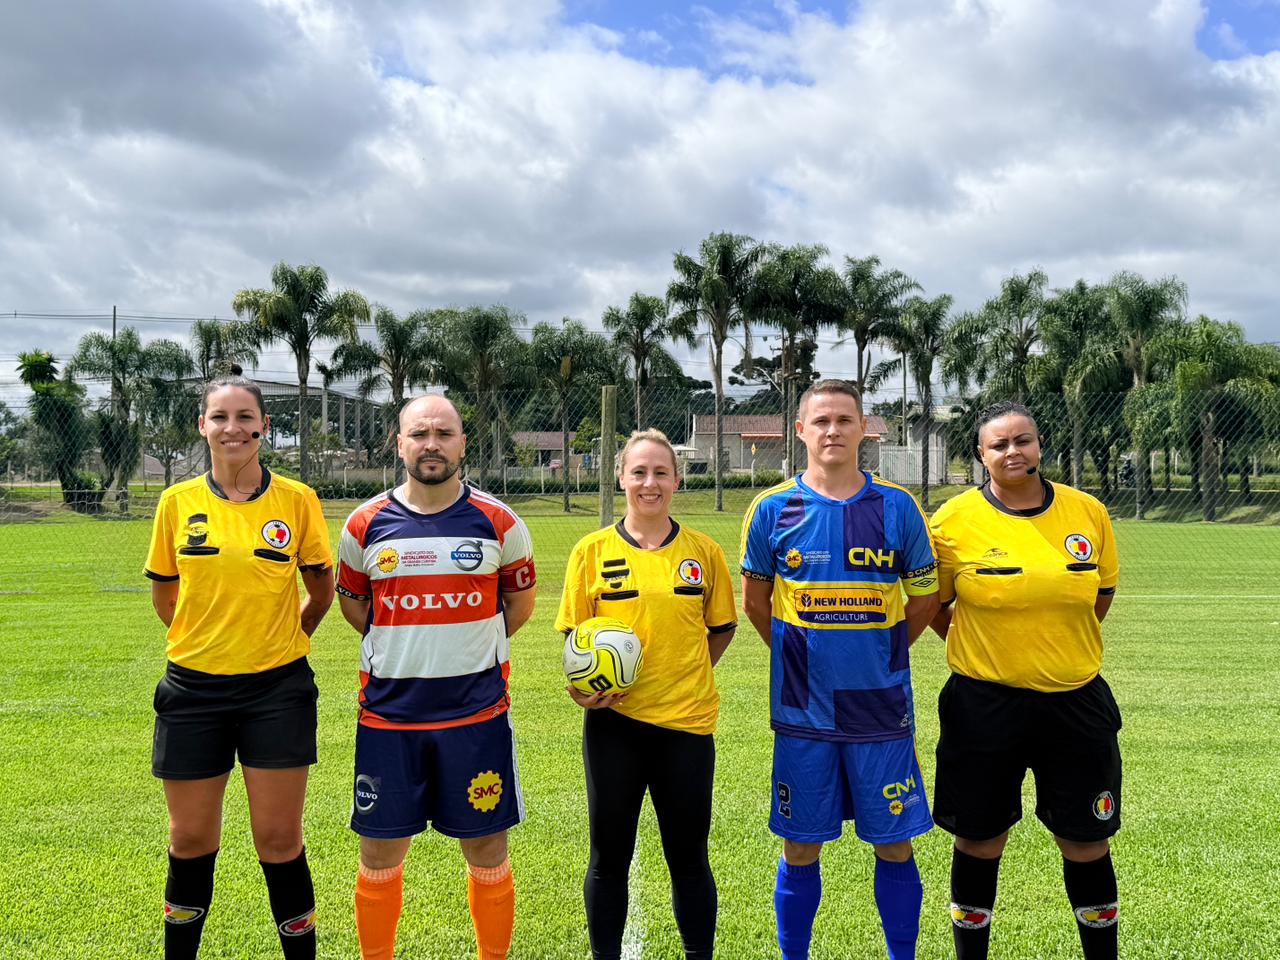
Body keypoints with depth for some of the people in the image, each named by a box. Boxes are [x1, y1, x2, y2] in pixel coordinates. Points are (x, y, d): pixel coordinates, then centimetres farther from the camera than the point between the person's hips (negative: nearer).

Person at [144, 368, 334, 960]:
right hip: (194, 689, 2)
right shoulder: (178, 502, 0)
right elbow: (163, 595, 12)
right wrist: (209, 637, 11)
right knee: (190, 842, 13)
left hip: (277, 689, -2)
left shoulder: (297, 500, -4)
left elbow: (321, 592, 7)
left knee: (279, 842, 4)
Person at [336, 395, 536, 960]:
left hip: (477, 714, -1)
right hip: (387, 715, 1)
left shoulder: (499, 524, -2)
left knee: (487, 852, 8)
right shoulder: (366, 525, 0)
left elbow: (520, 601, 12)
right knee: (379, 854, 10)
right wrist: (406, 647, 11)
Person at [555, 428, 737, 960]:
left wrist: (686, 675, 1)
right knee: (609, 855, 12)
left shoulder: (704, 551, 1)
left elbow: (722, 626, 11)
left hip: (686, 721, 1)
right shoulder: (592, 550, -2)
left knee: (688, 856, 11)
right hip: (613, 721, 0)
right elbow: (574, 635, 3)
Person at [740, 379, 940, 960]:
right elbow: (756, 600, 9)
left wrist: (878, 654, 8)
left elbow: (924, 599, 8)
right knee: (800, 849, 9)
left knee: (895, 844, 9)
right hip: (803, 712, 0)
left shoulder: (898, 508, -2)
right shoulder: (773, 510, -3)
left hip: (882, 709, 0)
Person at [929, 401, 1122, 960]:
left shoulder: (1088, 512, -1)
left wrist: (1055, 643, 11)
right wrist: (979, 648, 3)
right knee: (979, 839, 11)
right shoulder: (955, 519, -8)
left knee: (1086, 840, 12)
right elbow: (932, 603, 4)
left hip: (1075, 700, 2)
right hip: (984, 703, -2)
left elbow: (1101, 595, 13)